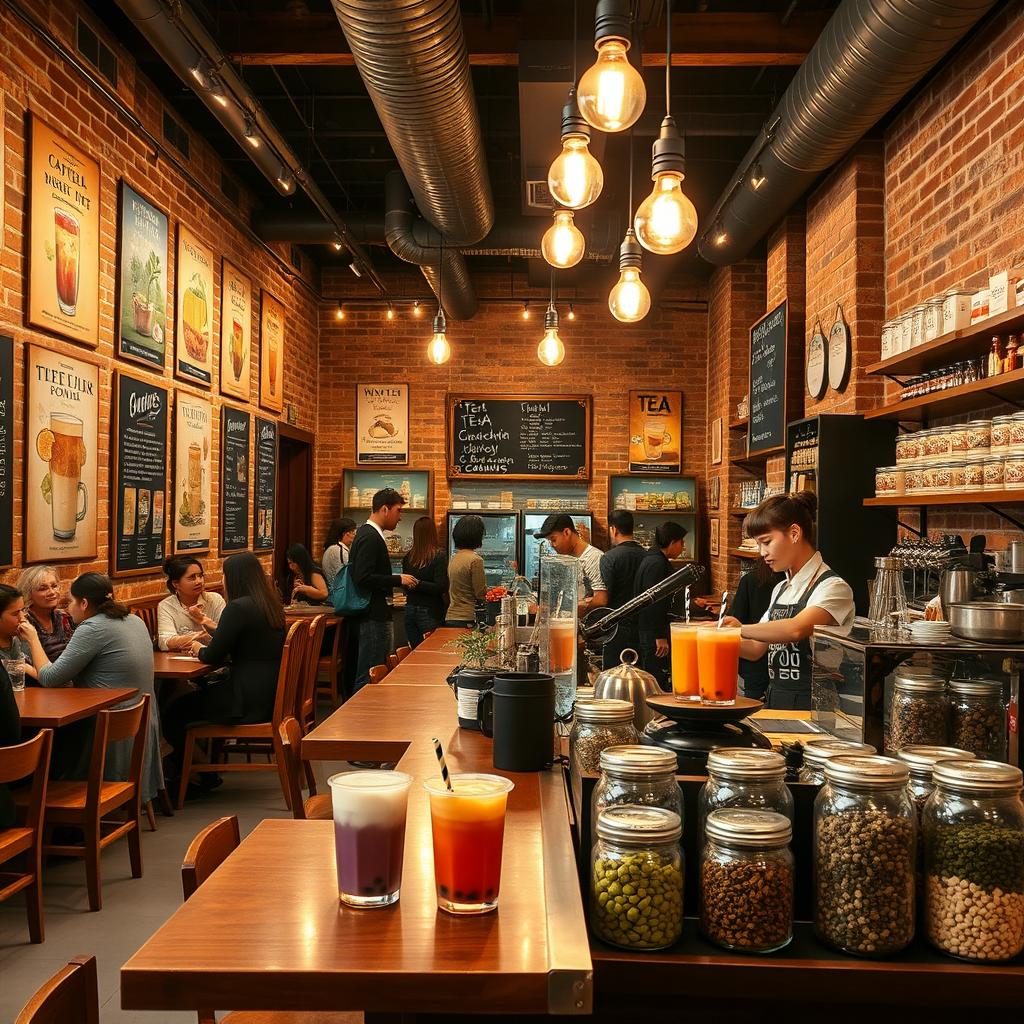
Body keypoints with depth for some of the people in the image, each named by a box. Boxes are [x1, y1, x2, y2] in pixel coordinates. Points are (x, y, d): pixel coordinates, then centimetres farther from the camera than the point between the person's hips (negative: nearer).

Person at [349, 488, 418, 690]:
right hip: (374, 617, -11)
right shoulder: (369, 537, -16)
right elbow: (363, 578, -24)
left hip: (376, 615, 11)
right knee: (369, 675, -4)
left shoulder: (370, 534, 15)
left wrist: (396, 579, 12)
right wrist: (399, 579, -17)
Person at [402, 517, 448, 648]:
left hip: (410, 610, 5)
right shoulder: (439, 557, -11)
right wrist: (418, 585, -10)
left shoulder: (408, 557, 0)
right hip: (430, 612, -4)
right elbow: (441, 587, -16)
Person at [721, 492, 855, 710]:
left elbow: (796, 629, -28)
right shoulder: (781, 590, 17)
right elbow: (756, 649, 17)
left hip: (809, 708, -7)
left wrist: (742, 629, -25)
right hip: (773, 701, 7)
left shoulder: (833, 587, -9)